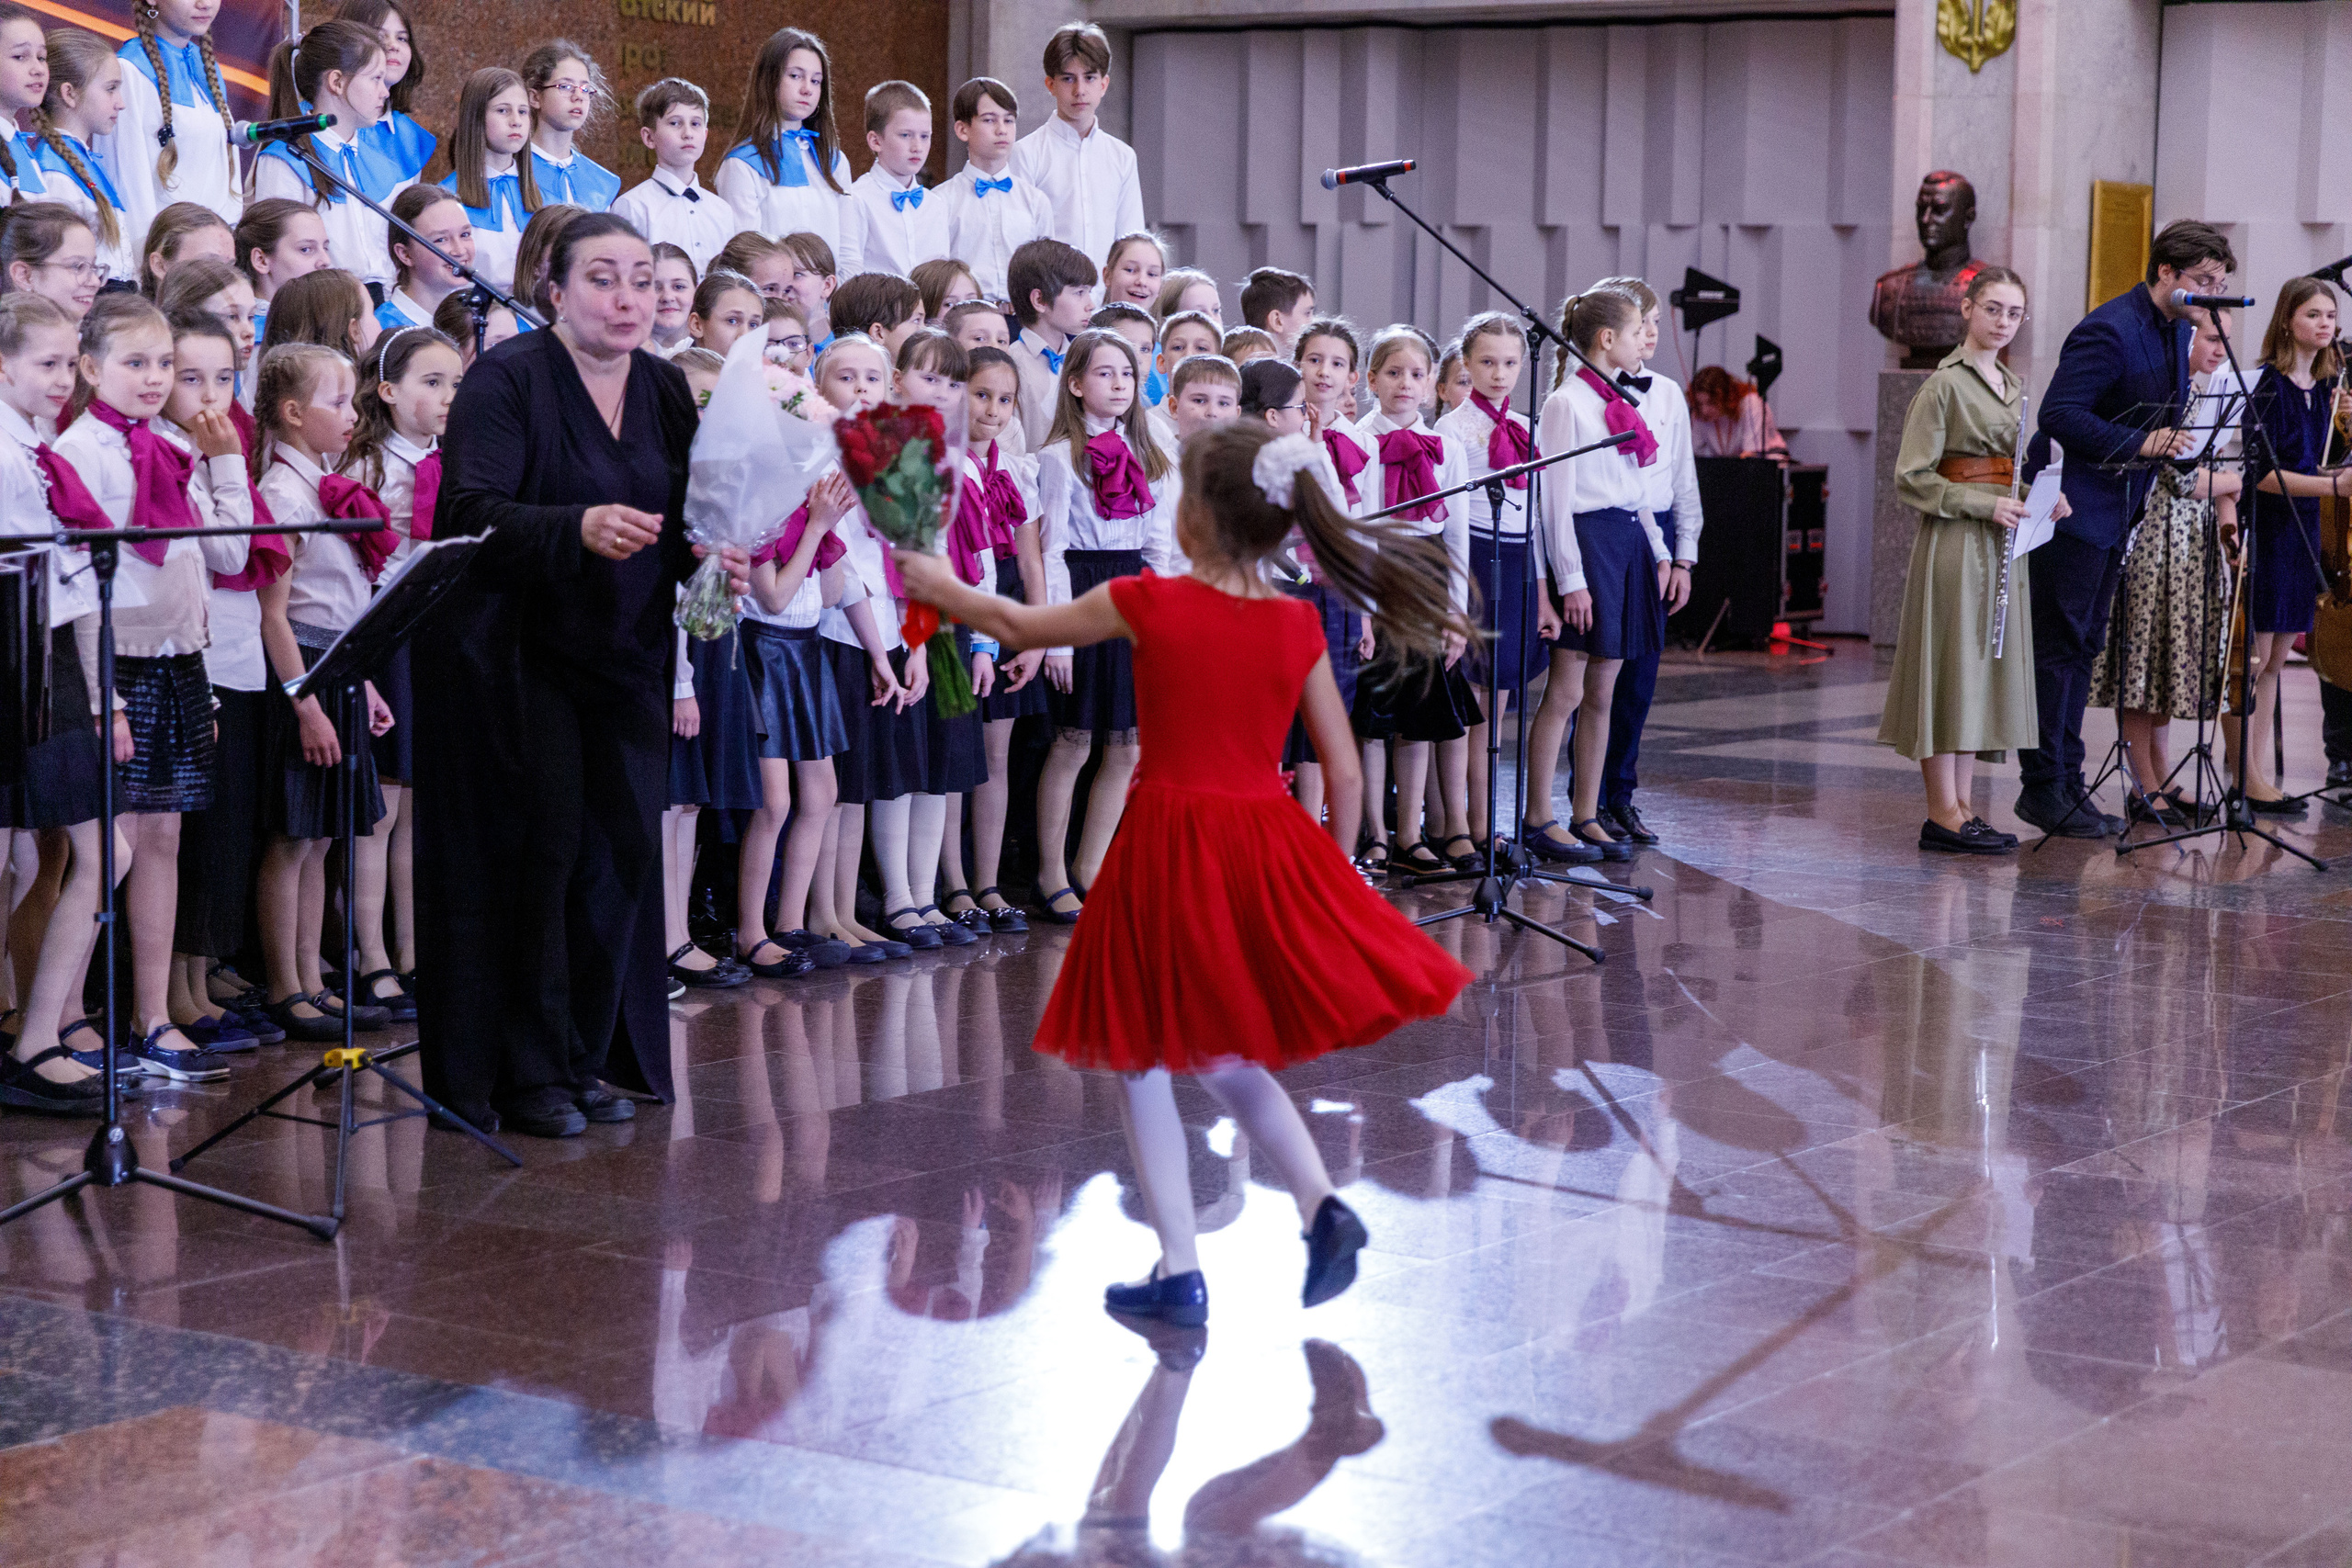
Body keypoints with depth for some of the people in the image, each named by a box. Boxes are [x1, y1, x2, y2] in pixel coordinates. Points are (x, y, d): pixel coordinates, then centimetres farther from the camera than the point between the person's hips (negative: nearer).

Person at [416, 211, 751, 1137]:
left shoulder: (664, 390, 9)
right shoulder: (508, 380, -11)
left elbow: (678, 522, 15)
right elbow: (472, 514, -23)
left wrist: (711, 556, -8)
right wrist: (578, 528, -38)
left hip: (623, 656, 6)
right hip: (514, 656, -6)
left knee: (622, 851, 4)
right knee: (537, 850, -8)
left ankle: (585, 1059, 16)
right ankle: (525, 1075, 1)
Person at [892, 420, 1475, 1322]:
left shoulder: (1148, 605, -8)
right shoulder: (1298, 627, 1)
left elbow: (1017, 627, 7)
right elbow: (1344, 773, 3)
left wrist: (941, 586, 25)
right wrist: (1335, 877, 17)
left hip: (1172, 846, -4)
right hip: (1271, 849, 4)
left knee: (1139, 1056, 11)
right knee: (1225, 1056, 22)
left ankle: (1180, 1272, 10)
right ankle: (1322, 1204, 2)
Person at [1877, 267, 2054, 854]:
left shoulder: (2013, 385, 16)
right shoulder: (1946, 384, -8)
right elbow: (1911, 478, -12)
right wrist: (1984, 505, -18)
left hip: (2003, 542, 8)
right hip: (1956, 541, -8)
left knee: (1985, 670, 8)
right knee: (1950, 668, -6)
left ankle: (1961, 805, 13)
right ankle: (1942, 815, -3)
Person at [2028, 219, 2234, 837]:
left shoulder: (2176, 329, 9)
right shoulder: (2109, 331, -20)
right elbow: (2059, 414, -26)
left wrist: (2178, 440, 5)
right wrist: (2143, 443, -29)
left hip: (2115, 512, 10)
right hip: (2073, 508, -9)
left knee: (2082, 647, 13)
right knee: (2057, 647, -4)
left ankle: (2066, 782, 18)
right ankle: (2042, 787, 1)